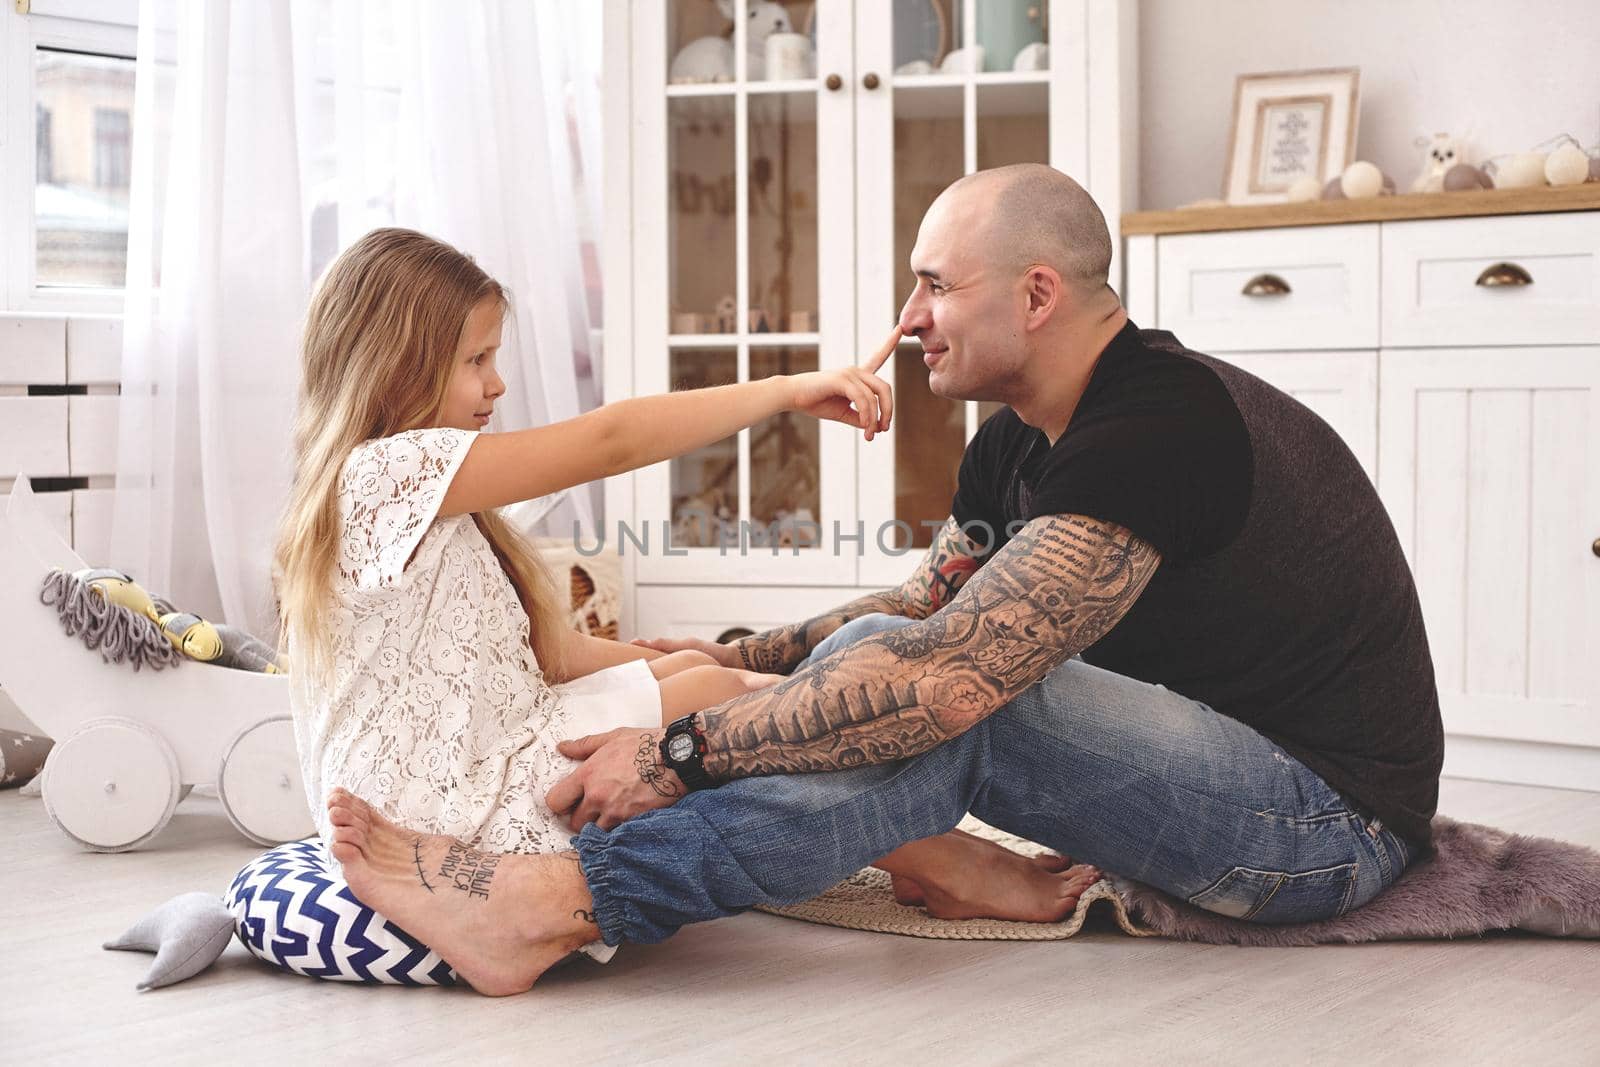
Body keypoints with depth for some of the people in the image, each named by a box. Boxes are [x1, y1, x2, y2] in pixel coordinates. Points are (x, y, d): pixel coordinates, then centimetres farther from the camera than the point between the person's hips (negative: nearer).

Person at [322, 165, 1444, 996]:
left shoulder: (1159, 425, -24)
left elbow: (941, 676, -31)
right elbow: (922, 606, 19)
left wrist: (682, 752, -26)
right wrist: (730, 659, 5)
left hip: (1332, 814, -9)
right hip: (1234, 767, 9)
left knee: (915, 688, -26)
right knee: (875, 657, 2)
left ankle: (551, 906, -30)